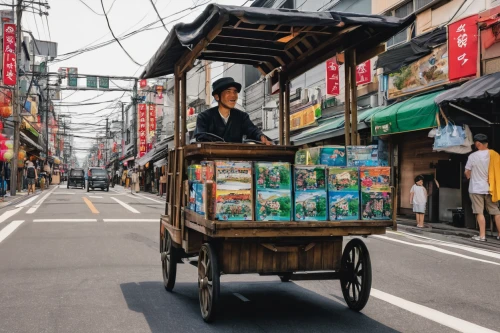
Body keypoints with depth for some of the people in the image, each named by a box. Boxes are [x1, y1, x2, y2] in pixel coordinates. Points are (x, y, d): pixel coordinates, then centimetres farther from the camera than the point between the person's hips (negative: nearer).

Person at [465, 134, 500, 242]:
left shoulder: (473, 156, -10)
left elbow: (467, 172, -2)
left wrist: (469, 176, 19)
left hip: (476, 188, -3)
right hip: (490, 188, 3)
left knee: (480, 212, -1)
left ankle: (482, 235, -3)